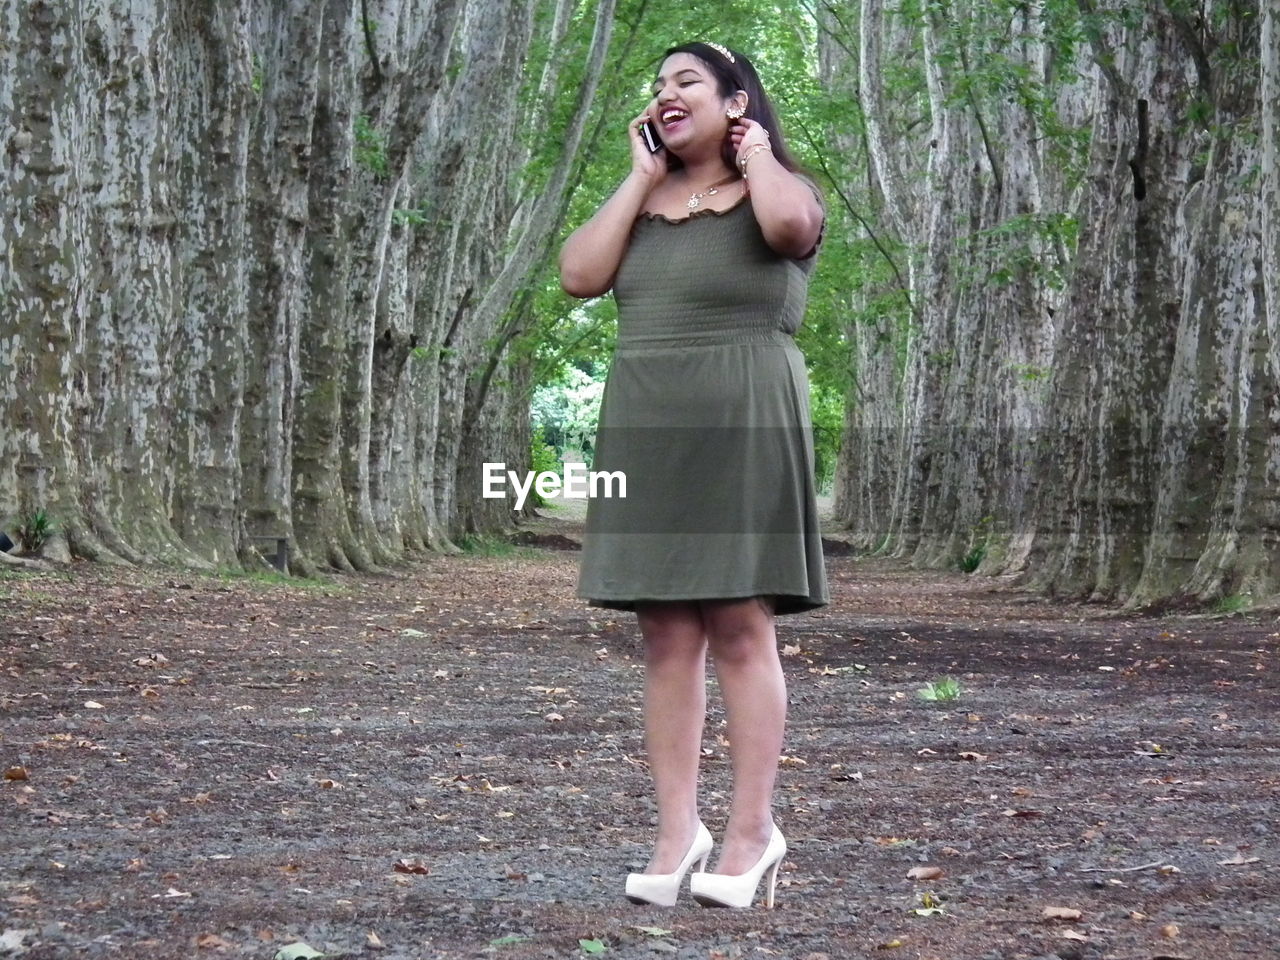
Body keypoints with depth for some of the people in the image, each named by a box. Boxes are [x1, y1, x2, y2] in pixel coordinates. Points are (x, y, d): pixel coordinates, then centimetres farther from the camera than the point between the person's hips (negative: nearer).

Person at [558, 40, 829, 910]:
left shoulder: (782, 188, 3)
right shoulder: (644, 203, 17)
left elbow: (789, 226, -22)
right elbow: (579, 275, 1)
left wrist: (756, 152, -3)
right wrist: (642, 178, 6)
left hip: (744, 430, -5)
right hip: (648, 435, 5)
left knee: (740, 628, -6)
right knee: (668, 636, 2)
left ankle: (753, 833, -1)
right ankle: (678, 831, 4)